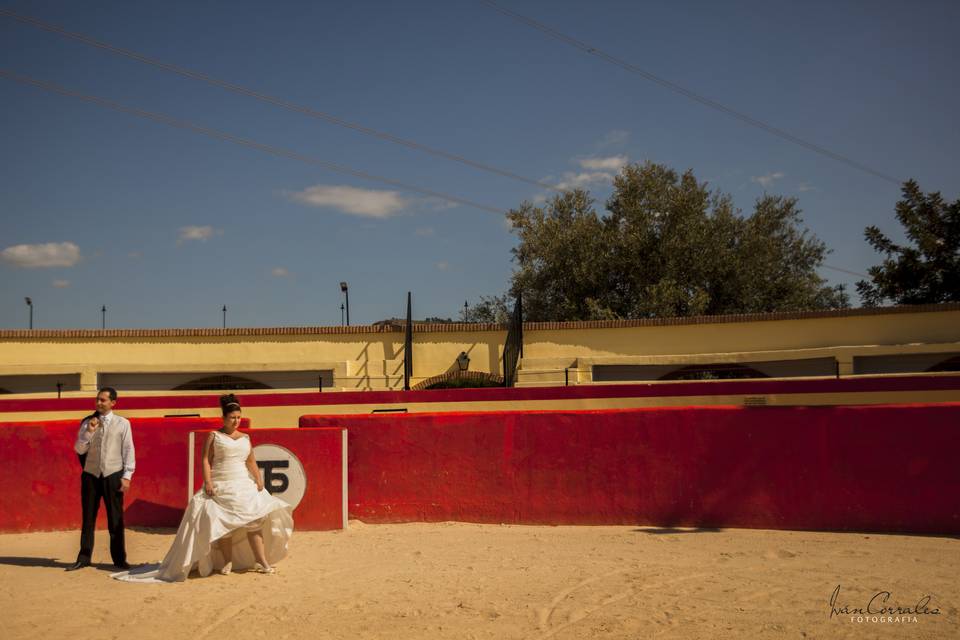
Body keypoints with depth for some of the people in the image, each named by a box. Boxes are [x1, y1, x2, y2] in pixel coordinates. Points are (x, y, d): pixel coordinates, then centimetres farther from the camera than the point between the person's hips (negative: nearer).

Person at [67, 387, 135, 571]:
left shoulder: (123, 423, 1)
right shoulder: (88, 423, 6)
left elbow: (128, 450, 0)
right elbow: (79, 450, 3)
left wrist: (127, 476, -6)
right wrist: (89, 431, -12)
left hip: (113, 475, -2)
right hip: (91, 475, 2)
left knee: (116, 520, 4)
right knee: (88, 518, 7)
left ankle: (119, 559, 13)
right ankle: (83, 558, 16)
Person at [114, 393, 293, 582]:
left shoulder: (245, 438, 14)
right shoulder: (214, 436, 4)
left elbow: (251, 462, 14)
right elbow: (206, 460, -3)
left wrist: (259, 479, -2)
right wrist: (207, 482, -15)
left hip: (245, 486, 3)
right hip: (220, 487, -3)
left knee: (254, 520, -7)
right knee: (223, 523, -1)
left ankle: (262, 562, -5)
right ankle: (227, 562, 11)